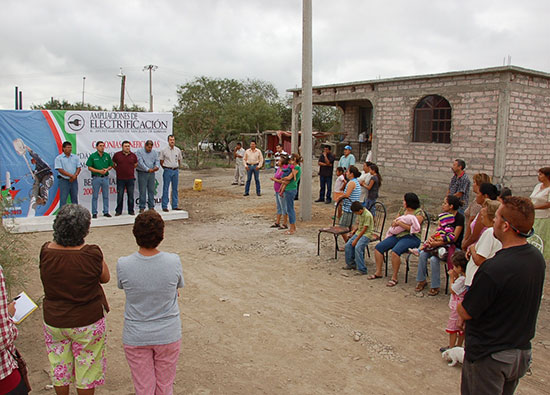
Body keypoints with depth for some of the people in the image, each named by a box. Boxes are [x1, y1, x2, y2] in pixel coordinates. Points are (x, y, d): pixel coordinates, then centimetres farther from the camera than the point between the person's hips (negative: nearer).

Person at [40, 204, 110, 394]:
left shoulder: (46, 251, -15)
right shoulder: (91, 254, -24)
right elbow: (105, 278, -7)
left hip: (53, 321, 4)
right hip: (87, 322, -3)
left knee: (59, 367, 24)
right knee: (87, 367, 18)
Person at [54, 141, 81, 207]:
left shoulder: (75, 157, 9)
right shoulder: (58, 158, -3)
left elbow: (79, 168, 6)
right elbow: (60, 170, -10)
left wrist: (75, 176, -11)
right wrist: (71, 175, -16)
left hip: (74, 181, 4)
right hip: (63, 180, -4)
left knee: (75, 198, 9)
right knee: (63, 199, -2)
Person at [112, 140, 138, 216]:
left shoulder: (133, 155, 4)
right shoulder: (117, 155, 0)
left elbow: (135, 164, 21)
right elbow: (113, 164, 15)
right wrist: (118, 170, 8)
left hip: (130, 178, 1)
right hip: (120, 179, -1)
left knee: (131, 195, 5)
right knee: (120, 196, 3)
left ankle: (131, 211, 14)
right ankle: (118, 211, 12)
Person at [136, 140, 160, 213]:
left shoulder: (154, 152, 12)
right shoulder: (139, 152, -3)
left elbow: (157, 160, 4)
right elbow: (140, 163, -13)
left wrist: (157, 166, -18)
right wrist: (148, 169, -22)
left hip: (151, 173, 4)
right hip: (142, 173, -4)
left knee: (151, 190, 6)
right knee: (142, 191, -3)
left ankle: (151, 206, 14)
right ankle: (142, 208, 2)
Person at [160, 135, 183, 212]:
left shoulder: (178, 150, 7)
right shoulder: (164, 150, -4)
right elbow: (161, 161, 4)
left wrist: (177, 167, 13)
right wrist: (165, 168, 5)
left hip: (175, 171, 4)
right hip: (167, 171, -4)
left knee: (175, 189, 8)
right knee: (165, 188, -3)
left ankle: (175, 206, 15)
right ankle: (164, 206, 1)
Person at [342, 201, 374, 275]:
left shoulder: (367, 215, -22)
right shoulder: (359, 213, 5)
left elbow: (364, 229, -21)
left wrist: (356, 240, -18)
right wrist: (353, 230, 3)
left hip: (366, 234, -8)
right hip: (359, 232, 8)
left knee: (358, 247, -27)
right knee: (348, 245, -7)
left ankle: (362, 270, -21)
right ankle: (351, 264, 10)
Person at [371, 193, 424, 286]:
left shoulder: (419, 213, -7)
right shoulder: (403, 209, 16)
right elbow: (394, 221, 23)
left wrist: (399, 223, -17)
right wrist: (395, 221, -1)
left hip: (411, 237, -8)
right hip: (398, 235, 8)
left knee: (395, 251, -33)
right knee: (378, 247, -7)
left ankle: (394, 278, -21)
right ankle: (378, 272, 2)